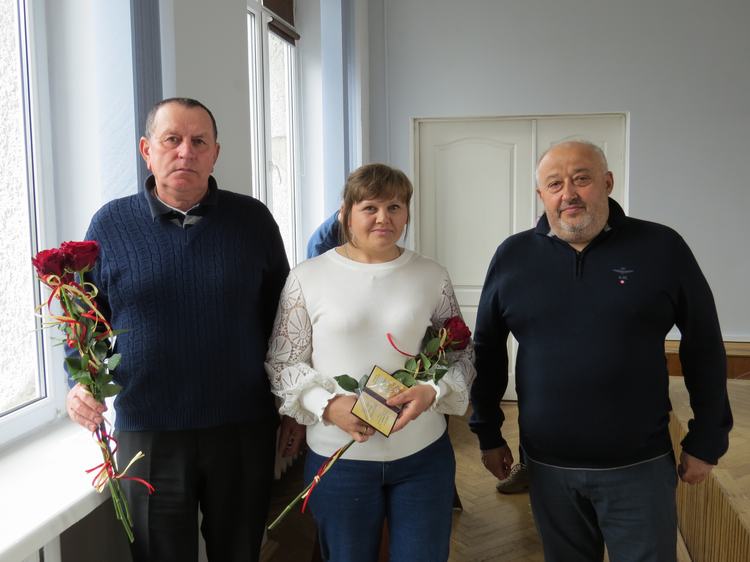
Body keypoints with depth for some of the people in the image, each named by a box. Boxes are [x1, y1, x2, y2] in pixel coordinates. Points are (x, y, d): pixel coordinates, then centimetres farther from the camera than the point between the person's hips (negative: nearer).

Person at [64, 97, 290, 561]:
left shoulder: (253, 219, 0)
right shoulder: (111, 223, -1)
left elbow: (280, 314, 7)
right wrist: (80, 383, -10)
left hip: (245, 428, 1)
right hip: (148, 432, 0)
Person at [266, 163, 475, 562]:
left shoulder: (432, 277, 2)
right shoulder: (307, 277, -4)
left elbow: (462, 353, 7)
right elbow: (281, 363, -1)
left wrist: (434, 392, -13)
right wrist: (327, 405, -17)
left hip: (424, 456, 1)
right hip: (337, 458, -1)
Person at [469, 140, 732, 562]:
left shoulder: (661, 248, -6)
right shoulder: (513, 256, 0)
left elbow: (704, 348, 1)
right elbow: (487, 350, 8)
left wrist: (706, 441, 2)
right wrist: (488, 433, 8)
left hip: (639, 467, -2)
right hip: (548, 467, 2)